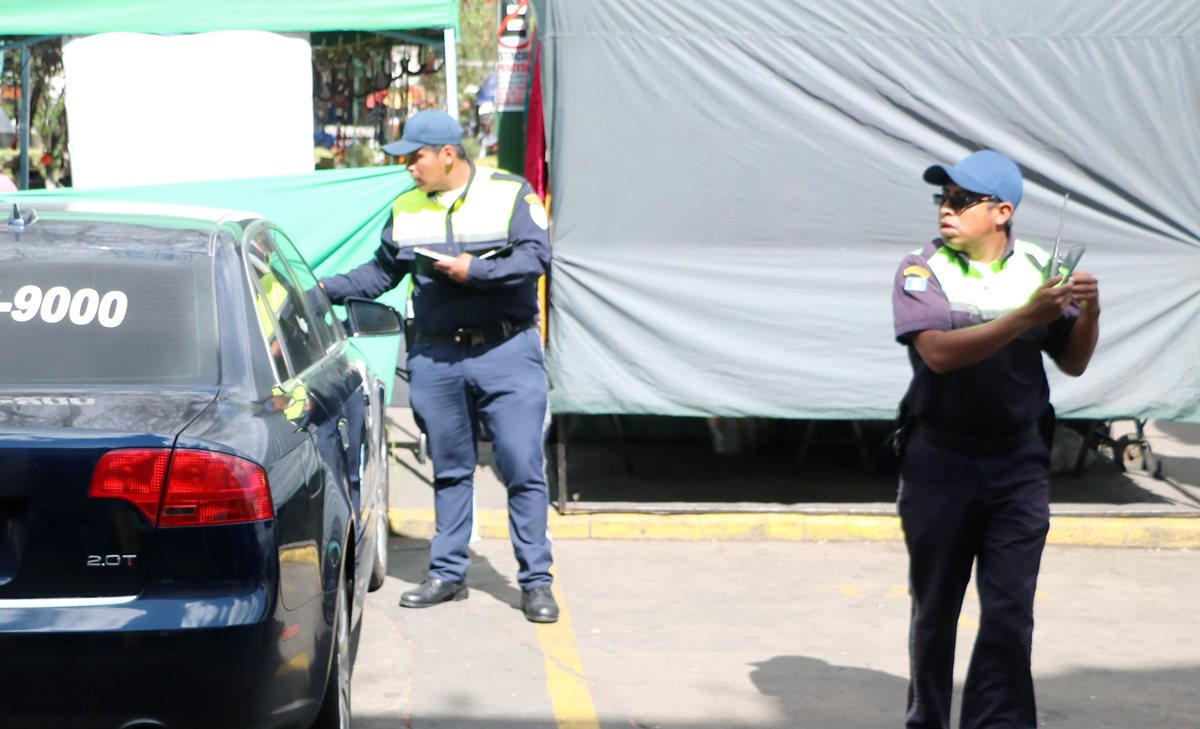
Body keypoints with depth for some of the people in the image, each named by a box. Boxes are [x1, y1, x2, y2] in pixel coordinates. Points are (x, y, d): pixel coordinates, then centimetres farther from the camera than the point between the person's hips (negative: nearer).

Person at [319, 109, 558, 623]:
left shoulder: (510, 193, -3)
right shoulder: (406, 210, 11)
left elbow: (537, 256, -11)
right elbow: (382, 272, 19)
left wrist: (476, 271, -17)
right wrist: (327, 290, 10)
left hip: (507, 354, -4)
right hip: (436, 359, 4)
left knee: (523, 468, -6)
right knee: (450, 471, 11)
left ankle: (536, 581, 0)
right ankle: (447, 574, 20)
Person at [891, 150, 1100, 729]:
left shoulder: (1037, 268, 1)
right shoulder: (921, 270, -6)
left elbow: (1072, 363, 7)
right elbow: (939, 352, -23)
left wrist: (1088, 313, -13)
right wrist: (1028, 316, -29)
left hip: (1019, 464, 1)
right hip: (940, 463, -1)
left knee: (1010, 612, -2)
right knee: (935, 608, 11)